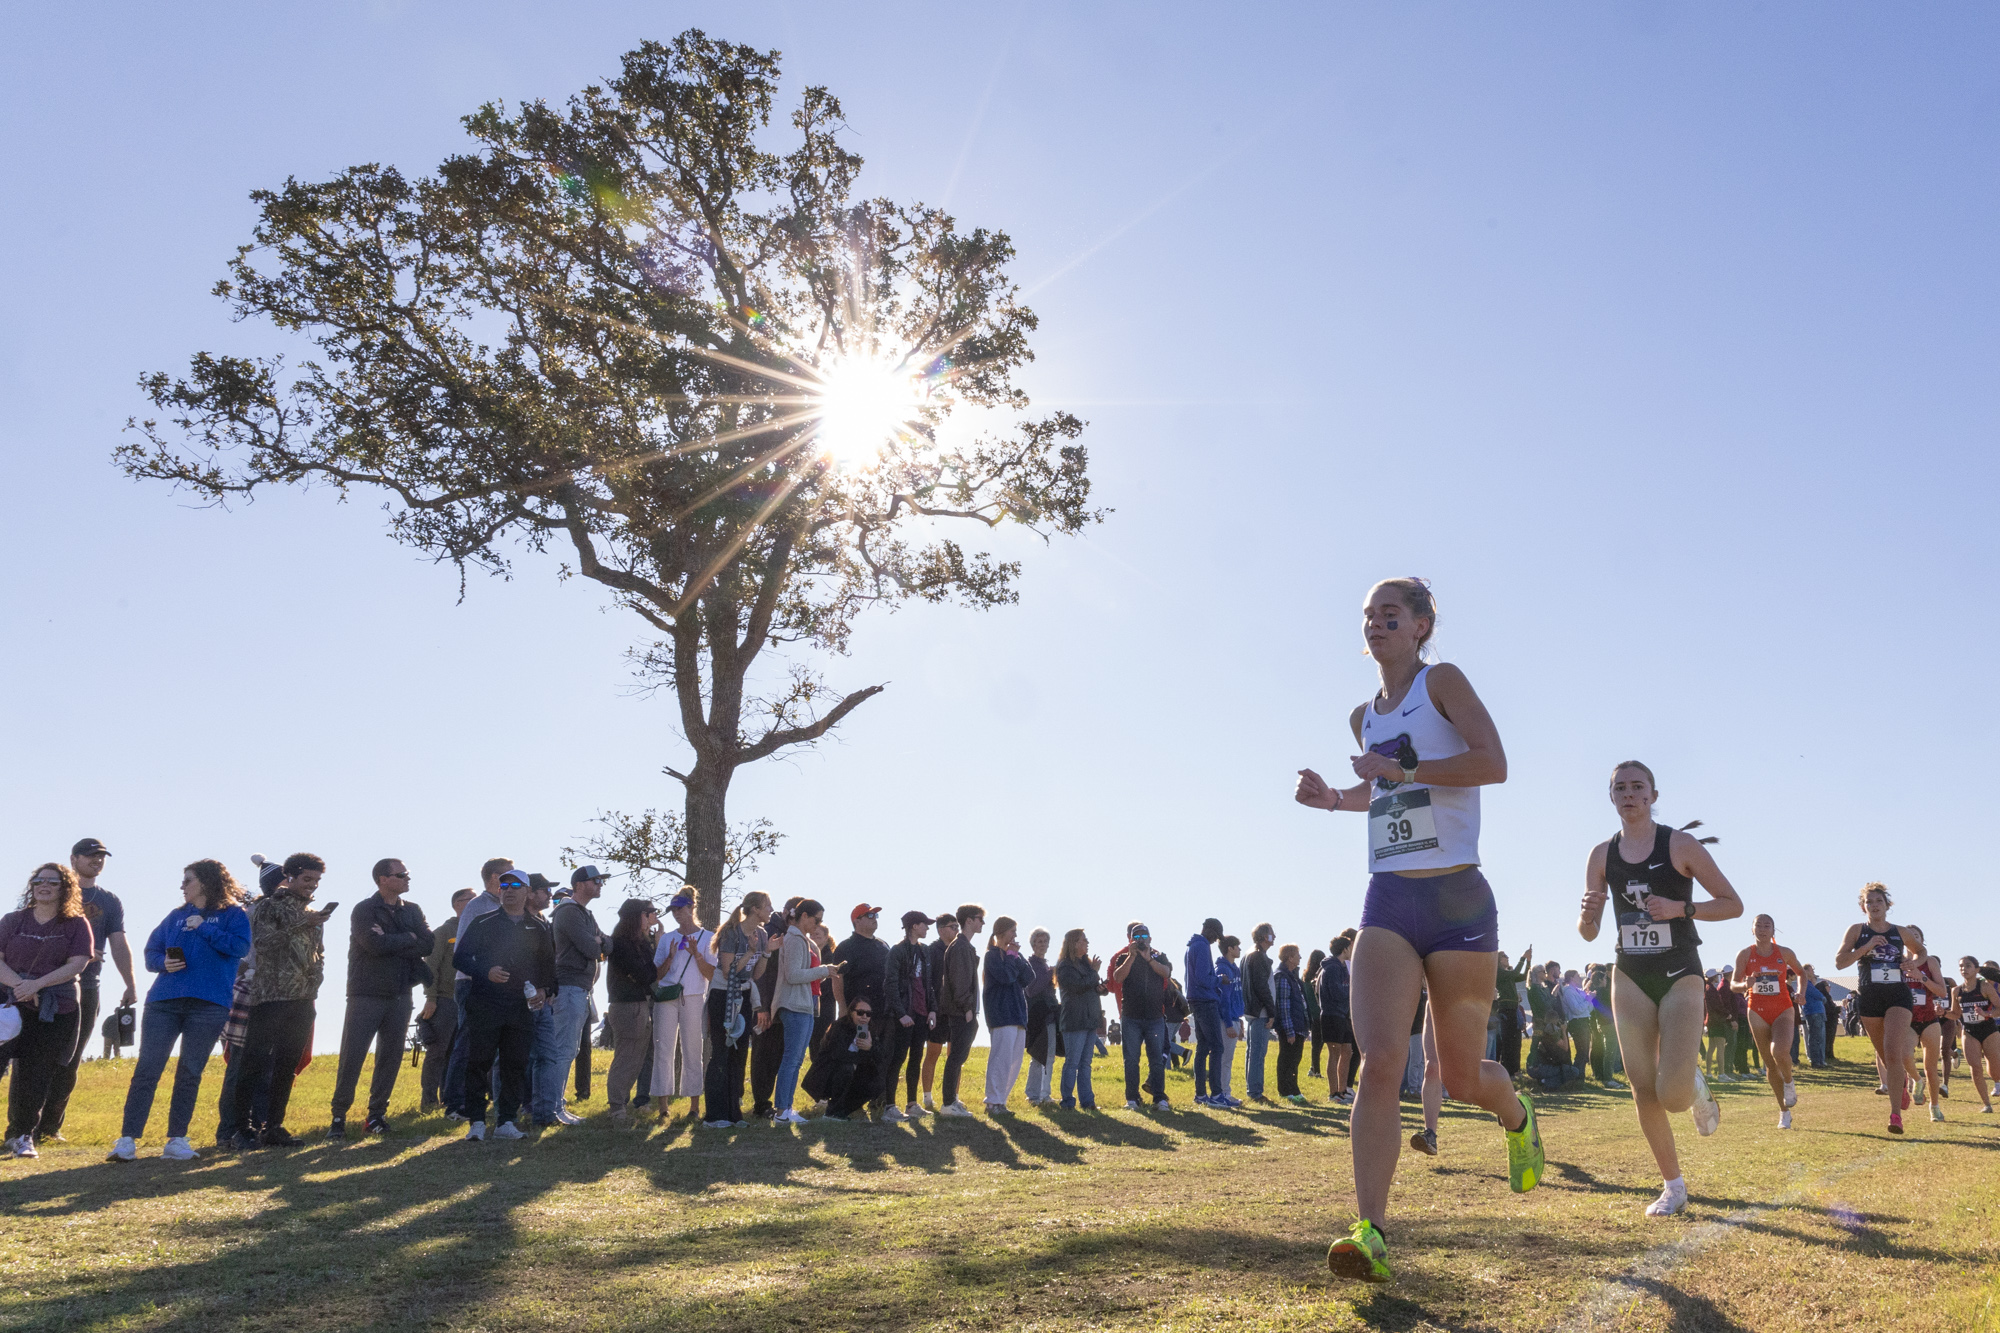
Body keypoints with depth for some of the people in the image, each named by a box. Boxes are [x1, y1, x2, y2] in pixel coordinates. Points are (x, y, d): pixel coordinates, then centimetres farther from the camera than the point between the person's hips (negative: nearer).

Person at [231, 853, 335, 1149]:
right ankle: (242, 1127, -1)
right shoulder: (270, 906, -1)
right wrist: (302, 924, -18)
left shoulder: (314, 915, 18)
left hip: (302, 1001, 6)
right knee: (254, 1063, -6)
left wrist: (315, 980, 12)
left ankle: (273, 1127, 14)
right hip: (270, 998, -6)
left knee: (287, 1067, 8)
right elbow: (263, 943, -14)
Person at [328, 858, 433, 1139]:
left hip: (400, 996, 5)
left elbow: (428, 944, -4)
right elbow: (375, 945, -20)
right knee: (351, 1057, -4)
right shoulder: (364, 910, -4)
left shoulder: (412, 911, 11)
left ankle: (376, 1114, 16)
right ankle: (338, 1116, 7)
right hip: (366, 995, -4)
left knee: (391, 1057, 6)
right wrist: (408, 939, -6)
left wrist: (390, 942, -13)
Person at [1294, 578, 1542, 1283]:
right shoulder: (1364, 716, 16)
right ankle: (1371, 1232, -14)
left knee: (1461, 1076, 9)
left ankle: (1517, 1117, 44)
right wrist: (1331, 797, 14)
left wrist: (1402, 769, -17)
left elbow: (1492, 762, -18)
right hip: (1387, 902, 4)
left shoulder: (1442, 681, -3)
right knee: (1378, 1061, -14)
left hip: (1457, 899, -4)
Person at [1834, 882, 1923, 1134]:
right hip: (1869, 998, 1)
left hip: (1899, 996, -1)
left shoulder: (1900, 932, 6)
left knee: (1893, 1053, -17)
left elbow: (1918, 952, 25)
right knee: (1885, 1055, 12)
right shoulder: (1857, 930, 1)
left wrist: (1914, 962, 2)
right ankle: (1901, 1083, 47)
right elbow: (1839, 961, -7)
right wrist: (1866, 947, -18)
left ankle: (1895, 1113, -13)